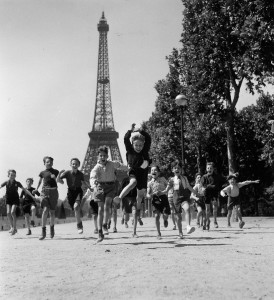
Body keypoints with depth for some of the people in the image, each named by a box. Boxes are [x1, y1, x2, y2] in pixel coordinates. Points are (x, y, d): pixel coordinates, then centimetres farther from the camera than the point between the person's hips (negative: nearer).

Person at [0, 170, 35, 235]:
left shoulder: (17, 183, -2)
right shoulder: (6, 182, 2)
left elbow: (25, 190, 1)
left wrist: (32, 196, -3)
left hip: (15, 199, -2)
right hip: (8, 199, 2)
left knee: (12, 212, -18)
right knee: (8, 213, -11)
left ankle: (14, 228, -7)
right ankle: (12, 227, 2)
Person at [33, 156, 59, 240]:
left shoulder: (55, 172, 7)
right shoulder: (42, 173, 10)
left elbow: (58, 181, 9)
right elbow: (40, 181, 25)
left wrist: (54, 177, -7)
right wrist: (36, 189, 30)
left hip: (53, 191, 0)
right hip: (44, 191, 0)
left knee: (52, 211, 5)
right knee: (45, 210, -16)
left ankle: (52, 227, 30)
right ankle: (43, 231, -14)